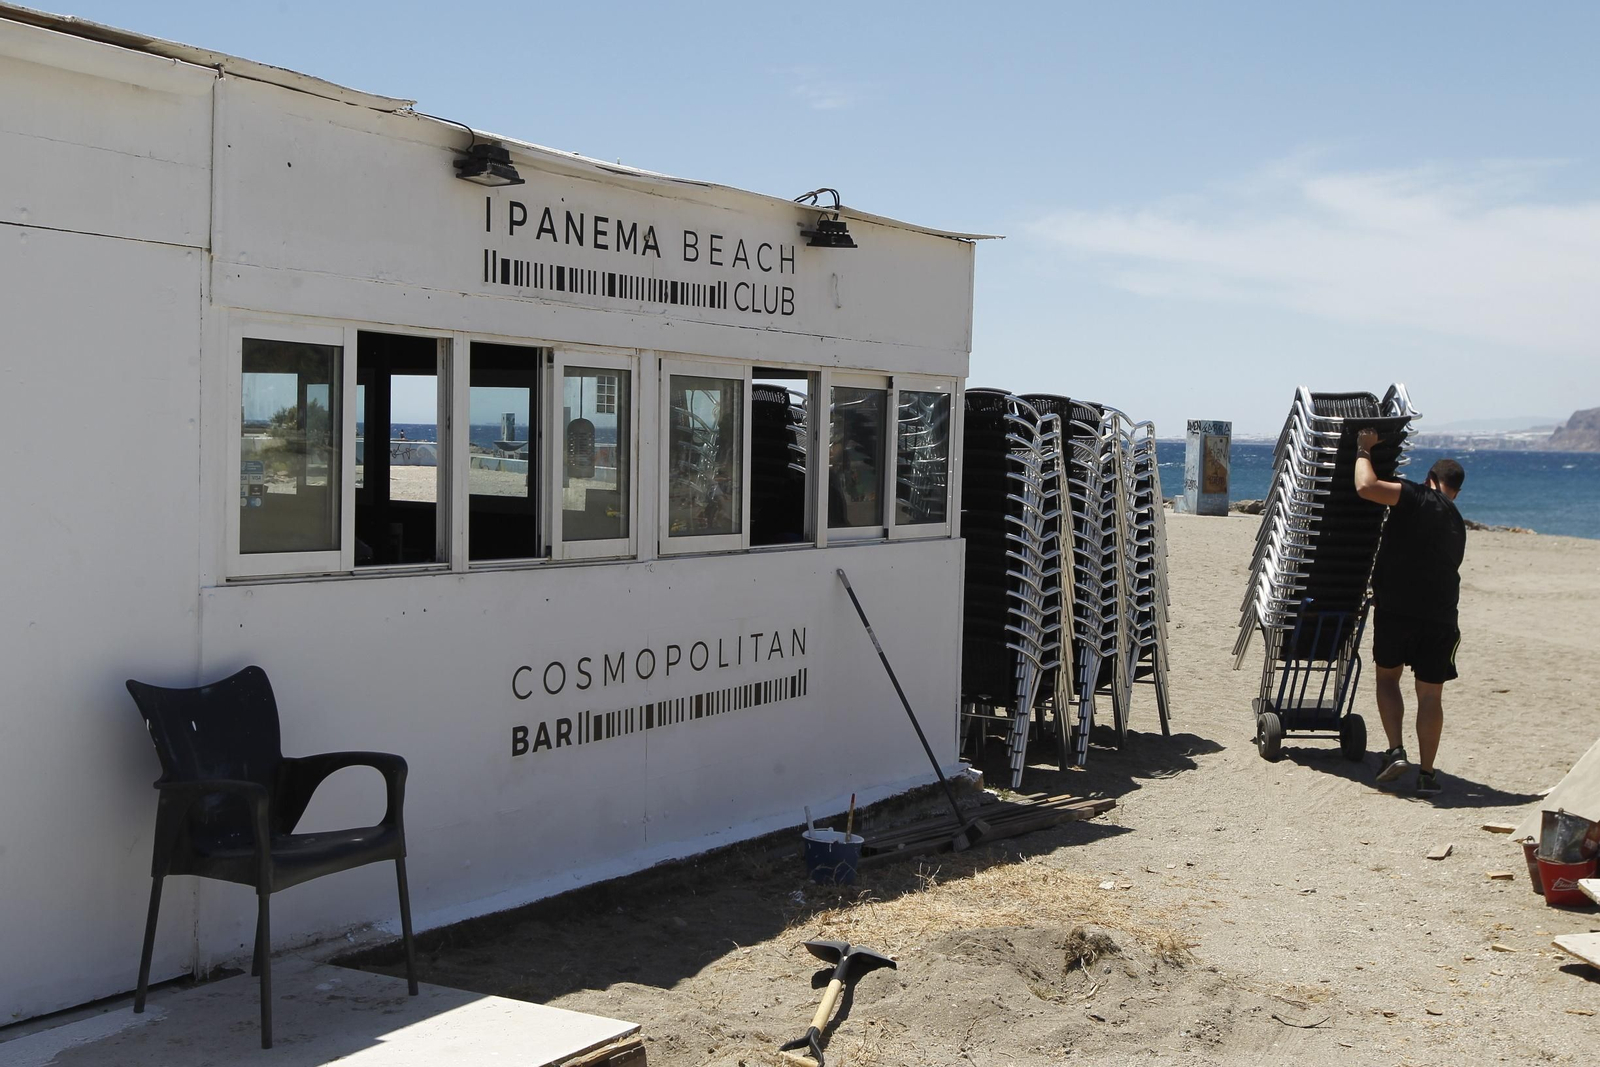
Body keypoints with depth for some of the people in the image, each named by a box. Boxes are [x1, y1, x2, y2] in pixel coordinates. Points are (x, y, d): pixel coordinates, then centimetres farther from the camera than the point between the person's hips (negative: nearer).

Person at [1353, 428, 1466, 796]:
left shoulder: (1417, 498, -3)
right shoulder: (1457, 525, 18)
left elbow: (1366, 487, -16)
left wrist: (1364, 450, 1)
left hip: (1397, 607, -4)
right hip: (1440, 615, 4)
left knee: (1387, 675, 16)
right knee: (1430, 693, 8)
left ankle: (1396, 752, 2)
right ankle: (1427, 774, 8)